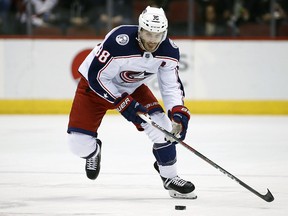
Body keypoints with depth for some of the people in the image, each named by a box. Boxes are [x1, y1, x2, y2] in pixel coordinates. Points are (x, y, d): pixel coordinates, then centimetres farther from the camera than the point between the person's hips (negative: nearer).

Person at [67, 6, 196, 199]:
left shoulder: (169, 51, -20)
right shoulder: (118, 42, -38)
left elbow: (172, 86, -10)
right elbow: (97, 77, -29)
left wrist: (179, 114, -27)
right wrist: (122, 103, -32)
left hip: (132, 87, 4)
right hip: (95, 84, -4)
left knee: (161, 124, -16)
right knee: (79, 143, -11)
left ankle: (170, 177, 0)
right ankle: (93, 151, 28)